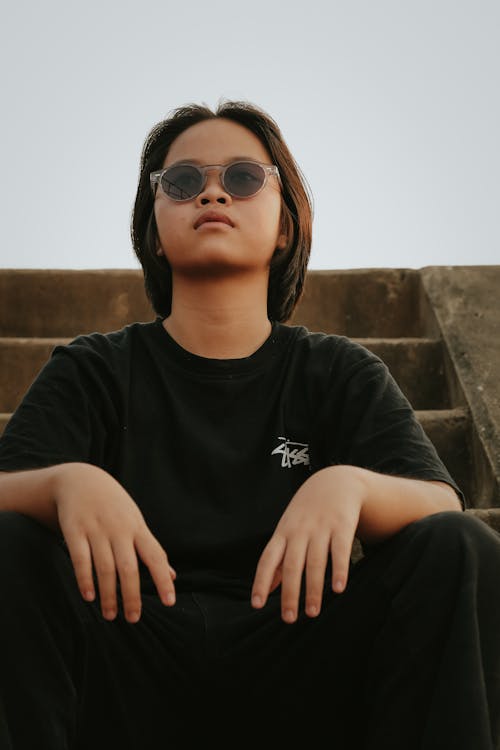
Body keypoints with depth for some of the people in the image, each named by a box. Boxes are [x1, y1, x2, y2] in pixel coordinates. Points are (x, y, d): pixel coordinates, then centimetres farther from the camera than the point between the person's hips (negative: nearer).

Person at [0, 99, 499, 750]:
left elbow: (443, 506, -6)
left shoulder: (341, 374, 10)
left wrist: (349, 484, -29)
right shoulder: (91, 372, 10)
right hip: (131, 672, 0)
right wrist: (64, 482, -30)